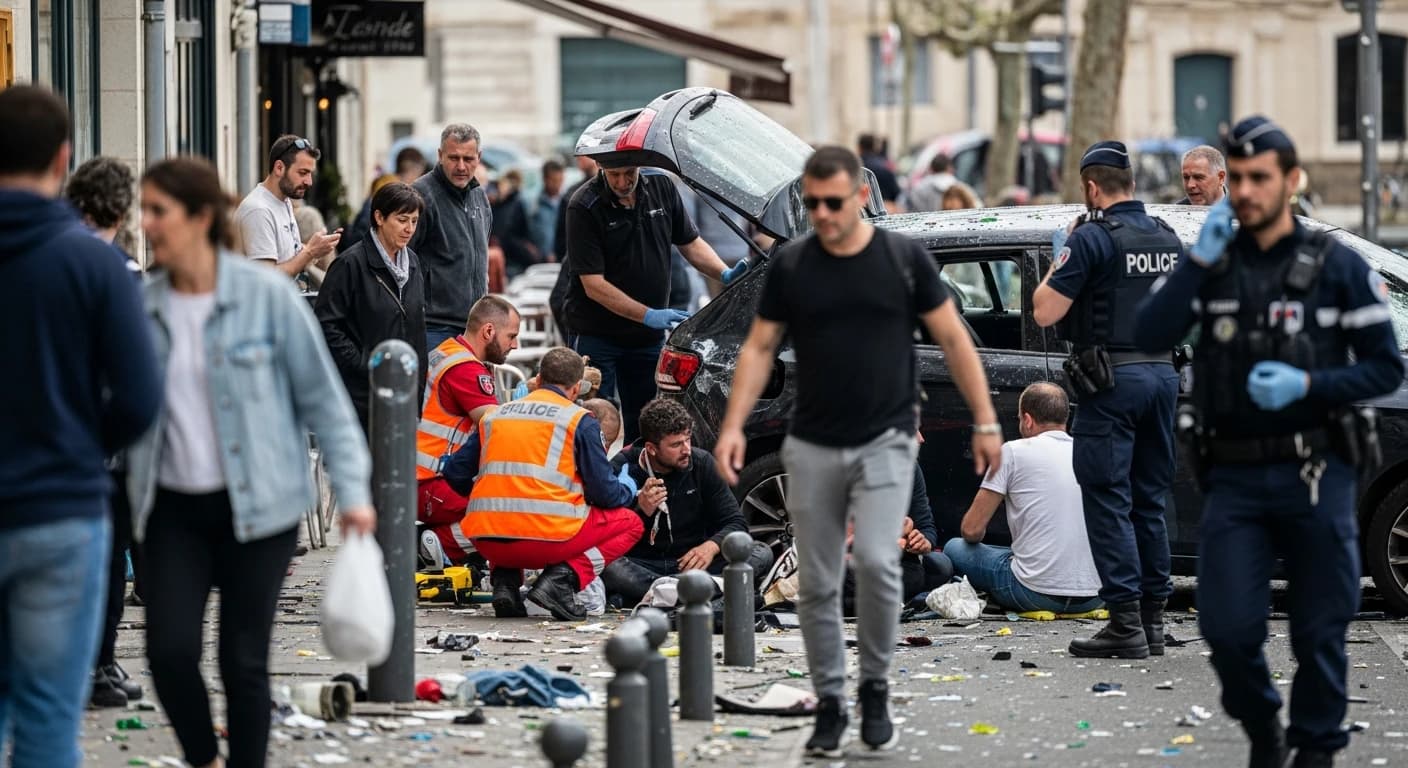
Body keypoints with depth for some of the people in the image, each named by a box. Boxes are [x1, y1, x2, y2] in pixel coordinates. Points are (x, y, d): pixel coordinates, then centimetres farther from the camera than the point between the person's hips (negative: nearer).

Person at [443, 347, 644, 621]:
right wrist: (627, 489, 26)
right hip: (547, 537, -5)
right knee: (629, 523, 17)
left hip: (487, 542, 5)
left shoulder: (493, 415, 18)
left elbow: (456, 474, 16)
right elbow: (604, 493, 2)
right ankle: (562, 579, -5)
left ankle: (504, 580, 9)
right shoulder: (580, 420, 5)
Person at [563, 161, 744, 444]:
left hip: (648, 336, 5)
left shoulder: (662, 187, -1)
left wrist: (725, 274, -8)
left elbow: (690, 243, 11)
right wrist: (649, 316, -27)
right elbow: (593, 285, -19)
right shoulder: (584, 208, -16)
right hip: (596, 334, -5)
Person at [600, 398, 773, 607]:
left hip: (691, 563, 3)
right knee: (608, 568, -36)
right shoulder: (624, 469, -7)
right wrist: (642, 511, -27)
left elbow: (735, 523, 0)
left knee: (761, 554, -19)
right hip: (642, 565, -3)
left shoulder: (701, 463, 1)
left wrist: (712, 546, -22)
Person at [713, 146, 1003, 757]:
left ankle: (875, 687, 1)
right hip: (812, 448, 2)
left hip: (885, 442, -2)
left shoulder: (904, 257, -5)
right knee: (818, 585, 5)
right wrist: (733, 426, -9)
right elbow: (760, 348, 2)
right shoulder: (789, 265, -1)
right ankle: (829, 704, 17)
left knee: (876, 562, -19)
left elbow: (953, 340, 0)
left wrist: (985, 421, -4)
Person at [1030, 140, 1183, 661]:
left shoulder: (1092, 238, -11)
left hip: (1112, 381, -7)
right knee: (1149, 501, 13)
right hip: (1162, 373, 7)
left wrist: (1060, 259, 3)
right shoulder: (1168, 240, 11)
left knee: (1108, 501, -4)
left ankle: (1125, 624, -9)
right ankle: (1153, 618, 15)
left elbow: (1044, 312, -13)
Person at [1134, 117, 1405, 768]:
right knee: (1226, 626, -5)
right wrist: (1198, 261, -13)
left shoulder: (1335, 266, 1)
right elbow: (1149, 337, -5)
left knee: (1319, 629, 2)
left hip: (1314, 476, -2)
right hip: (1233, 479, 2)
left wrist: (1307, 385, -16)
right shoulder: (1213, 263, 9)